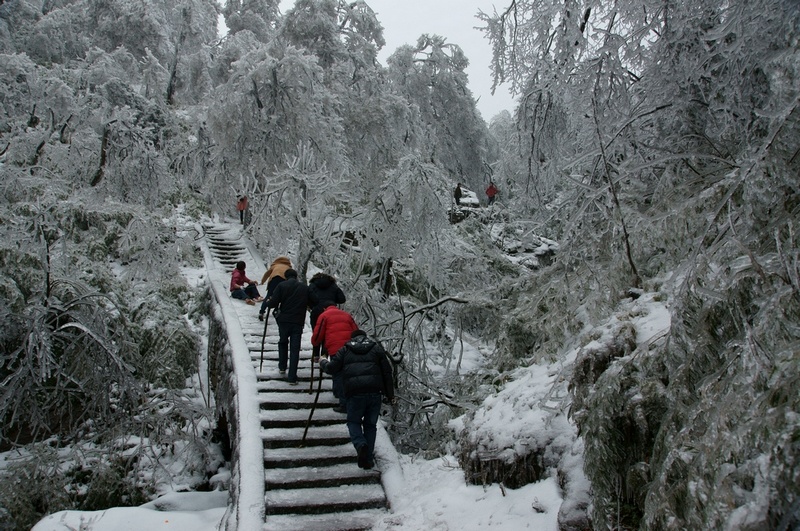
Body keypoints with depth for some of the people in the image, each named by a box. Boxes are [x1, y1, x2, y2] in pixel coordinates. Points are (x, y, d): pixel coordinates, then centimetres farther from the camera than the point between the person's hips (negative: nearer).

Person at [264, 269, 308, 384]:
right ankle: (292, 377, -2)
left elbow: (273, 303, -8)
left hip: (284, 320, 0)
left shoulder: (281, 286, -1)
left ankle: (282, 367, 29)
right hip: (298, 322, 0)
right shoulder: (305, 287, 7)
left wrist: (268, 302, 14)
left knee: (283, 342, 25)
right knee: (295, 348, 2)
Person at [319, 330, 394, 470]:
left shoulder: (345, 350, 15)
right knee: (371, 424, 14)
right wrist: (390, 394, 18)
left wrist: (323, 362, 32)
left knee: (353, 421, 15)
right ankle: (369, 458, 12)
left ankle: (360, 445, -13)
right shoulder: (377, 348, 18)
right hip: (375, 392, 2)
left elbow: (331, 368, 9)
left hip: (354, 392, -1)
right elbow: (387, 372, 13)